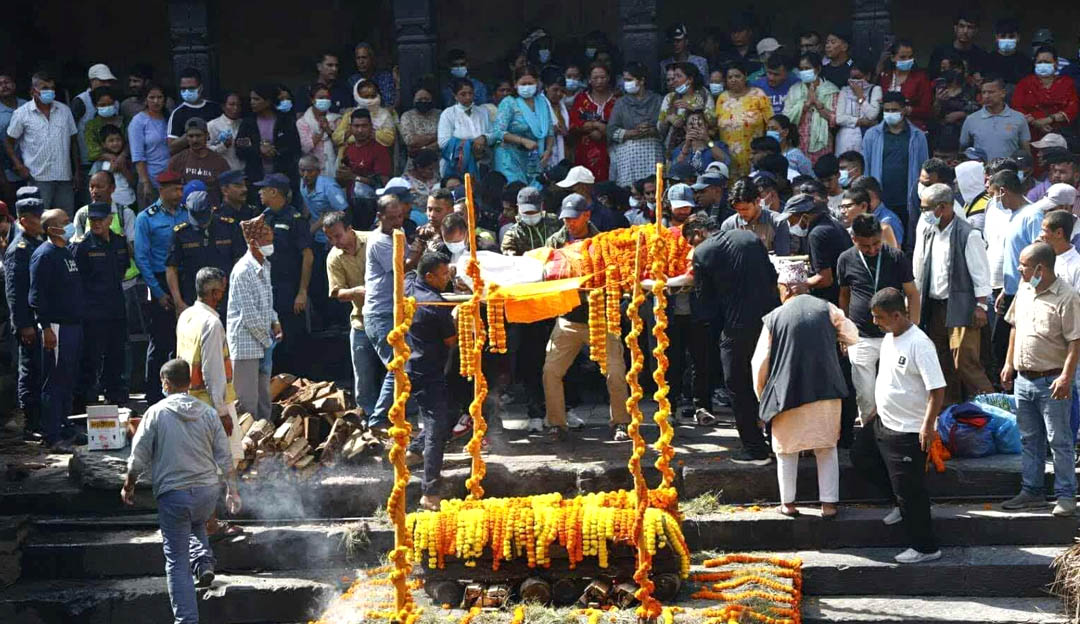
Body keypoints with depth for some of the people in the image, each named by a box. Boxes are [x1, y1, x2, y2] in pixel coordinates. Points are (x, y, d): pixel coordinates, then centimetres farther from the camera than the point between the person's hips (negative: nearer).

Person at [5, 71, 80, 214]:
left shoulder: (65, 110, 9)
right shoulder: (21, 114, 0)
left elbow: (74, 141, 14)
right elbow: (9, 143, 5)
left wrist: (77, 172, 10)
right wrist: (19, 166, -9)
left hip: (65, 177, 3)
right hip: (38, 179, -3)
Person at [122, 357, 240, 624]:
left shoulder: (156, 413, -5)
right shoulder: (208, 413, 4)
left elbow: (138, 457, -3)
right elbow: (225, 457, 5)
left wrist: (128, 486, 13)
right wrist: (232, 491, 14)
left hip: (173, 494, -3)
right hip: (208, 491, 3)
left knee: (177, 561, 4)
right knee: (197, 525, 36)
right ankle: (204, 562, 13)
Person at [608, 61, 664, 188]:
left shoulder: (657, 100, 11)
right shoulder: (621, 103, 13)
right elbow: (612, 131, 2)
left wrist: (651, 131, -16)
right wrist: (634, 133, -10)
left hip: (652, 153, -1)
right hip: (627, 154, 1)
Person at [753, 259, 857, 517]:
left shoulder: (774, 318, -3)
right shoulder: (827, 309, -1)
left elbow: (759, 364, -1)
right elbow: (852, 336, 12)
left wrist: (763, 397, 12)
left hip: (788, 394, -1)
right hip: (826, 391, 1)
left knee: (787, 449, 15)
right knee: (827, 448, 14)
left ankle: (787, 503, 21)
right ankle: (829, 503, 13)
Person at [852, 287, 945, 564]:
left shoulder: (919, 344, -24)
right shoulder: (889, 338, 5)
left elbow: (938, 388, -25)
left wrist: (928, 426, -26)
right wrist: (878, 408, 24)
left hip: (910, 432, -10)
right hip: (884, 423, 10)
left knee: (909, 489, -3)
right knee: (861, 457, 24)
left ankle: (925, 548, 10)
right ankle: (904, 504, 33)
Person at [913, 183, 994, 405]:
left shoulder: (968, 235, -11)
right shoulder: (927, 235, 10)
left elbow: (980, 273, -10)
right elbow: (918, 273, 15)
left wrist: (981, 306, -12)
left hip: (961, 308, -7)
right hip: (934, 308, 7)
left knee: (965, 362, -11)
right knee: (942, 363, 11)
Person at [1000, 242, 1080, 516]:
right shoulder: (1024, 291, 8)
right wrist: (1009, 364, 16)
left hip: (1051, 382, -7)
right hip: (1023, 379, 7)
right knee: (1029, 439, 15)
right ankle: (1032, 491, 24)